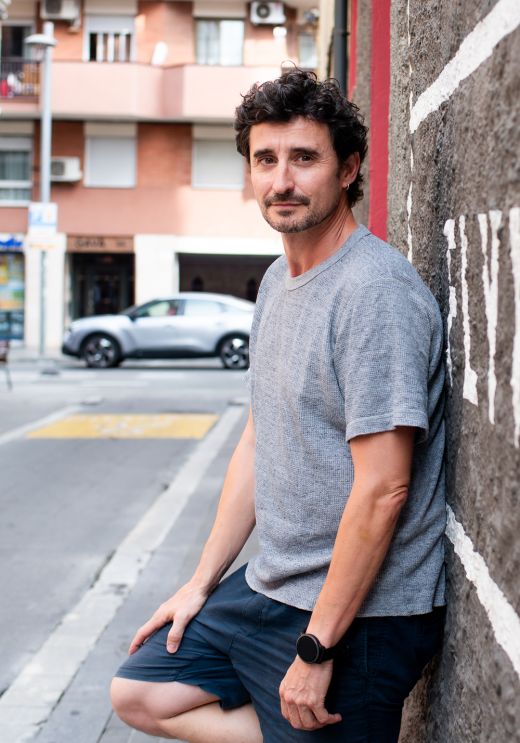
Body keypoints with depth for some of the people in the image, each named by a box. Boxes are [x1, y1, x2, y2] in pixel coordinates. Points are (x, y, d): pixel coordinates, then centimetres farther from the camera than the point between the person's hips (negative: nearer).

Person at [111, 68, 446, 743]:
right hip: (269, 588, 9)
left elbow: (382, 490, -24)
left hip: (356, 613, -9)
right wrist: (202, 583, 14)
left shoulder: (375, 289, -20)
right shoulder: (277, 281, 10)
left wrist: (316, 650, -21)